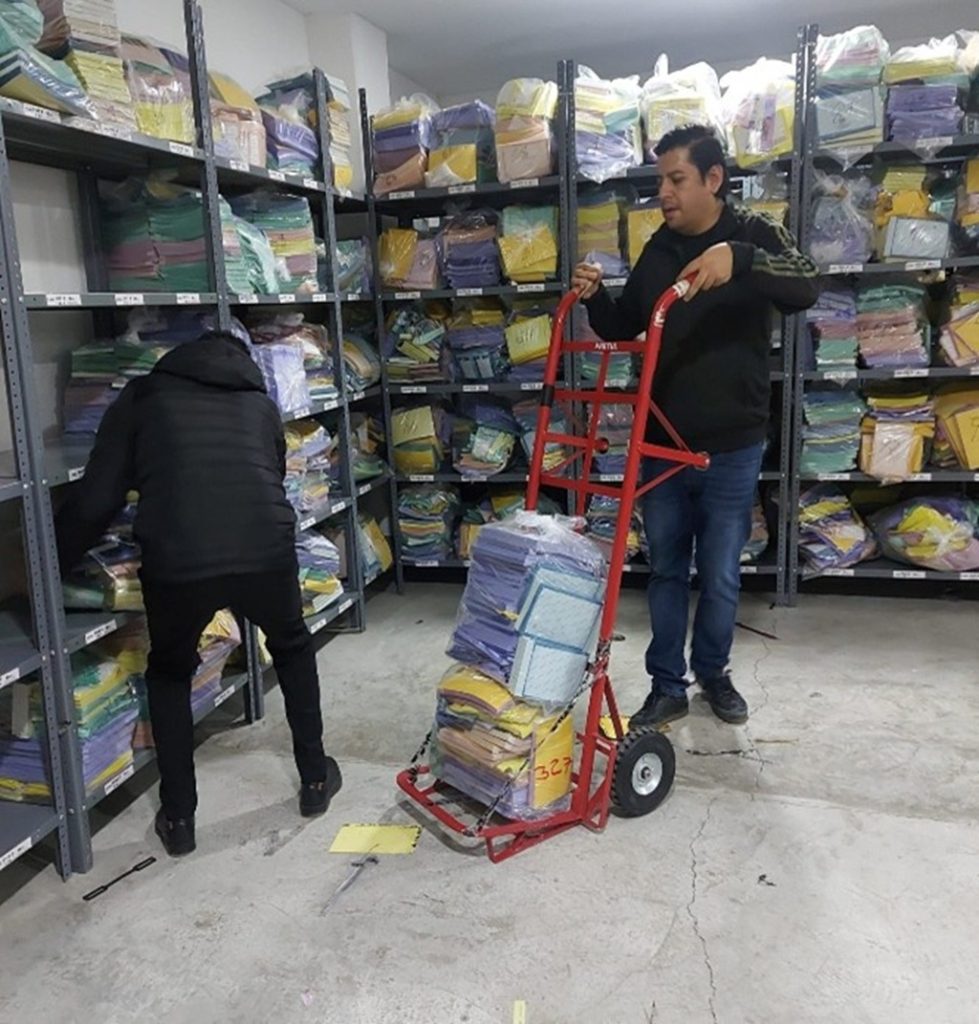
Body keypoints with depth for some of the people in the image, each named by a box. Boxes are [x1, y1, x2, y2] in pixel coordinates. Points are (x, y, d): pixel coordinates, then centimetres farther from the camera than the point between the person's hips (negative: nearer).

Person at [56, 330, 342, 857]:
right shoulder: (259, 402, 26)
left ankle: (178, 818, 29)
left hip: (176, 561, -1)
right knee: (292, 647, 32)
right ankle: (315, 779, 37)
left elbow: (94, 500, 13)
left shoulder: (143, 396, 19)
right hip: (265, 550, 2)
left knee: (168, 673, 27)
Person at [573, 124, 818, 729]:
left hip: (732, 446, -3)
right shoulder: (657, 251, 7)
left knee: (721, 575, 9)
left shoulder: (755, 235, -5)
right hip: (662, 444, 3)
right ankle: (668, 686, 23)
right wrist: (596, 297, -6)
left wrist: (740, 258, -40)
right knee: (667, 570, 10)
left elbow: (807, 288, -23)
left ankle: (713, 672, 32)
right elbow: (622, 329, 15)